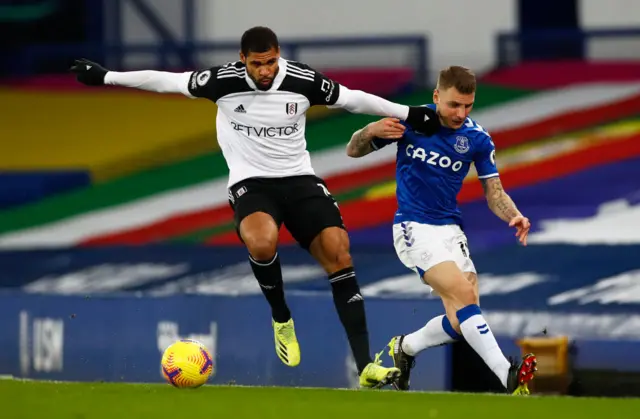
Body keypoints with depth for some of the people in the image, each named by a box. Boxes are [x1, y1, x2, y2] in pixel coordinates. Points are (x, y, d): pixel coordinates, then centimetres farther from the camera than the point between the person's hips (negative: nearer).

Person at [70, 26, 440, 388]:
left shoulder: (303, 80, -6)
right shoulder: (223, 81, -9)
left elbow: (352, 99, 6)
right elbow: (167, 81, 0)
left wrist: (409, 114, 9)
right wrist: (105, 77, 4)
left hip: (299, 179, 2)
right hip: (251, 182, -2)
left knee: (339, 254, -17)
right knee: (262, 241, -36)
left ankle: (365, 366, -15)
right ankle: (282, 320, -6)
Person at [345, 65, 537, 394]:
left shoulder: (477, 138, -1)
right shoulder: (410, 120, -7)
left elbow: (494, 193, 3)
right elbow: (353, 151, 2)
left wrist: (514, 216, -18)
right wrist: (370, 131, -21)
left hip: (450, 228, 5)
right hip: (414, 228, -5)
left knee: (462, 321, -6)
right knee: (464, 296, -24)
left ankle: (405, 347, 23)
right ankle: (507, 376, -32)